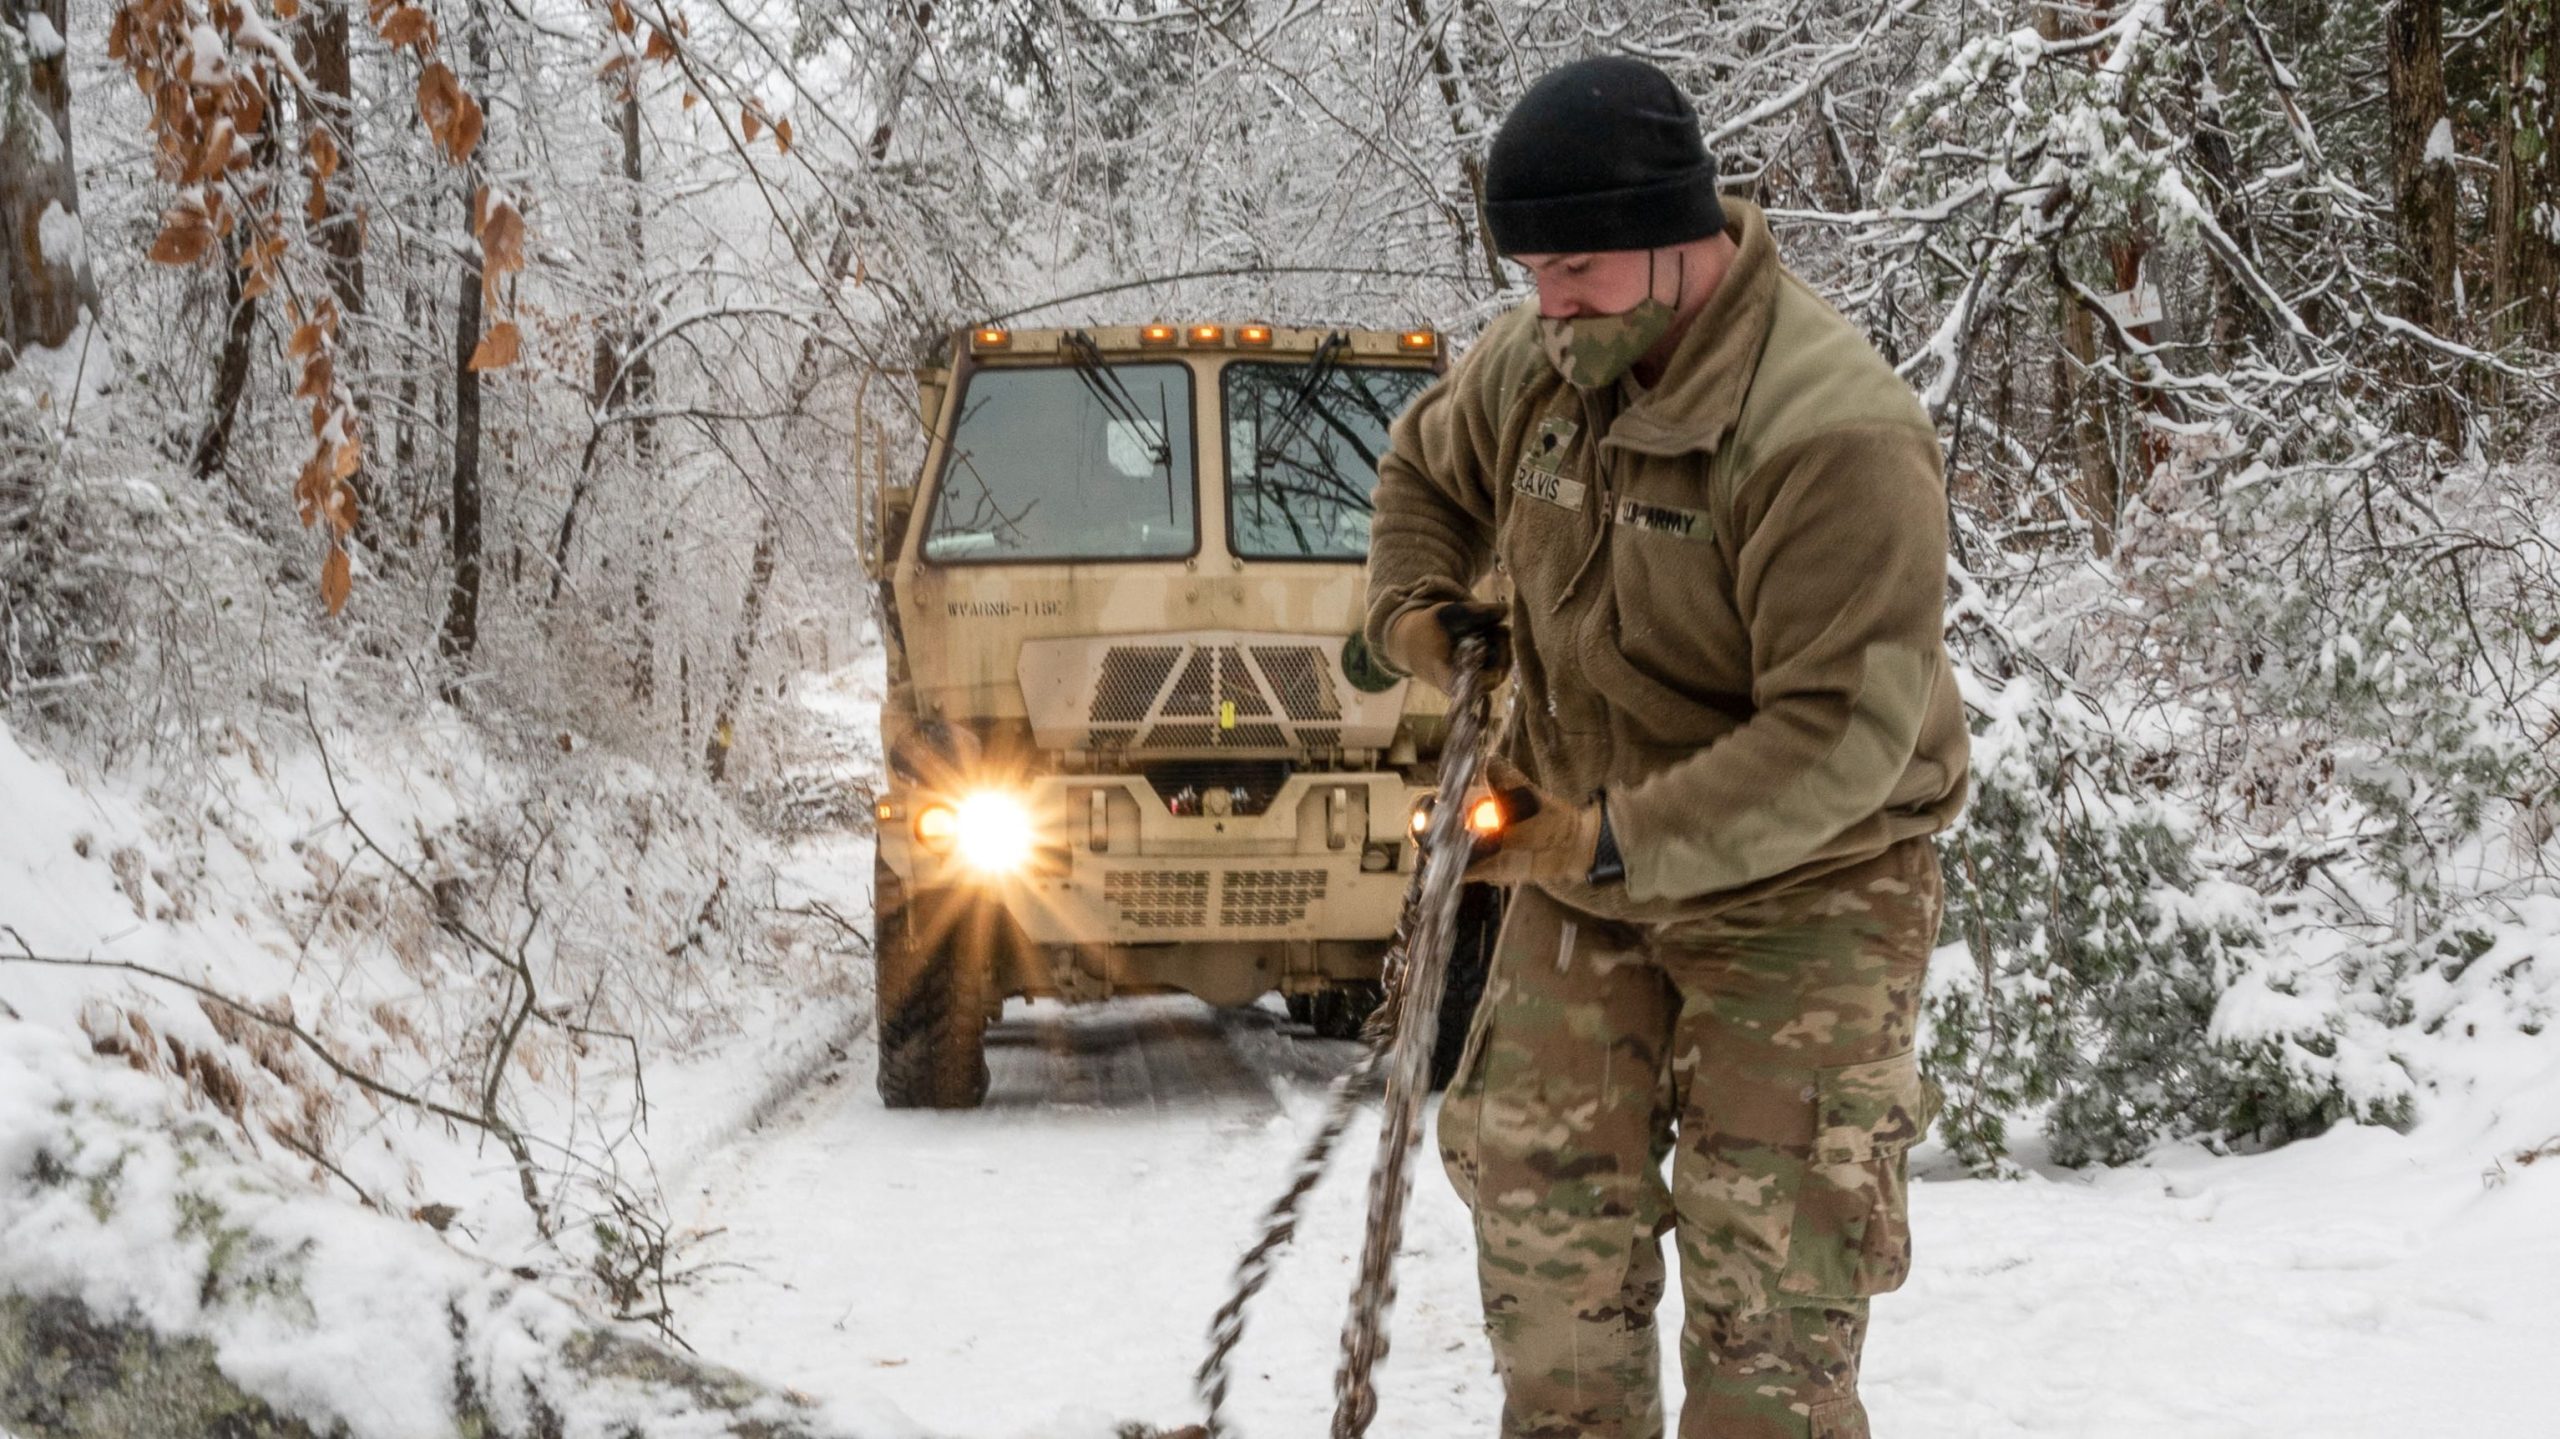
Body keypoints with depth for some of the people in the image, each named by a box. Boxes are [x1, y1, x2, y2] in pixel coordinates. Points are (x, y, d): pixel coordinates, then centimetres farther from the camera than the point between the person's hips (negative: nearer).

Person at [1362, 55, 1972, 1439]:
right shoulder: (1535, 366, -3)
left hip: (1798, 888, -7)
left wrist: (1619, 845, -31)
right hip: (1583, 865, 7)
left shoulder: (1835, 433, -27)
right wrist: (1412, 606, 3)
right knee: (1535, 1190, 9)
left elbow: (1841, 736, -29)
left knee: (1767, 1273, -7)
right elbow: (1426, 468, 22)